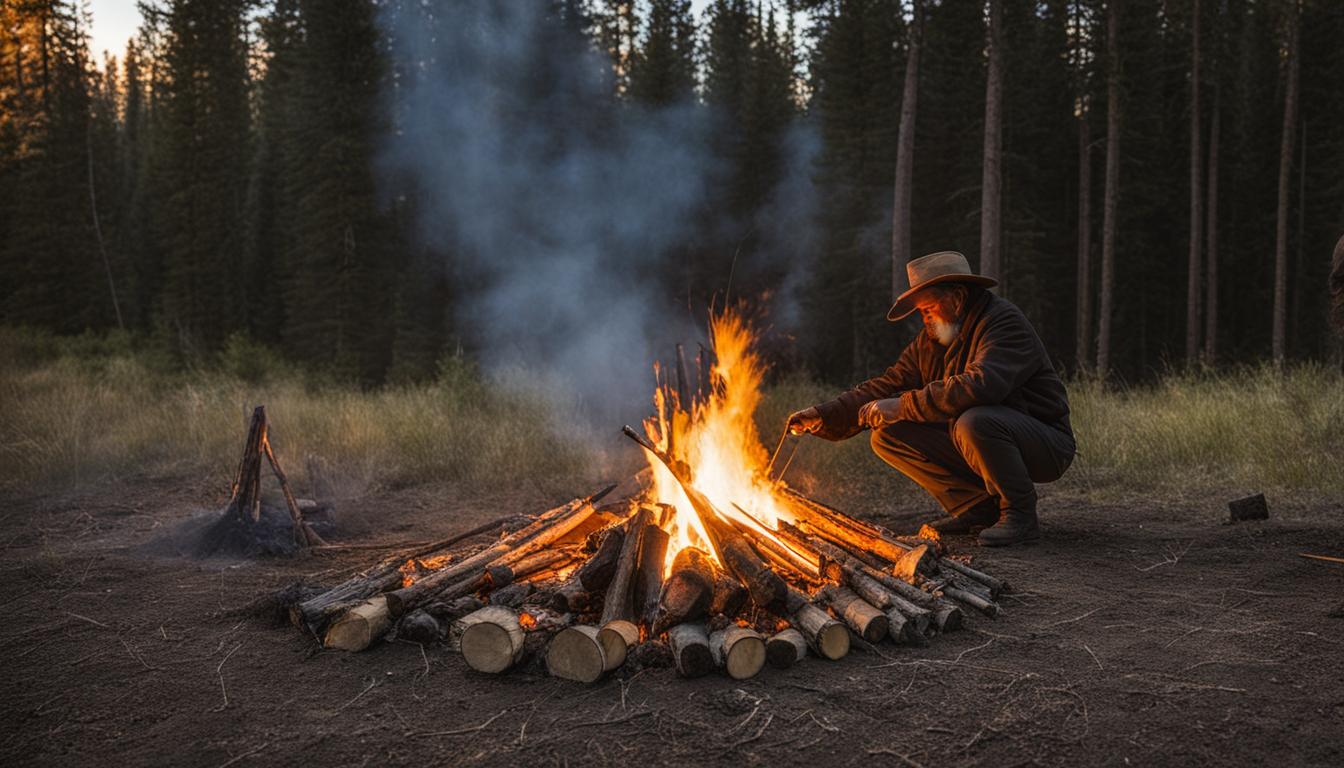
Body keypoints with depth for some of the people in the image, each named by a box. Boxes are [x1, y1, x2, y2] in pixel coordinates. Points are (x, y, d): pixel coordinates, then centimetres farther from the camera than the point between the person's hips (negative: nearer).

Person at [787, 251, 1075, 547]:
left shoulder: (1006, 323, -18)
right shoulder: (930, 340, 7)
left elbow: (979, 386, -34)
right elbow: (887, 386, 4)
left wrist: (903, 406, -29)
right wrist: (823, 415, -8)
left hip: (1045, 444, -7)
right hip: (975, 440, 8)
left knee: (974, 421, -38)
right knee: (887, 434, -5)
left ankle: (1021, 515, -15)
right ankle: (978, 508, 0)